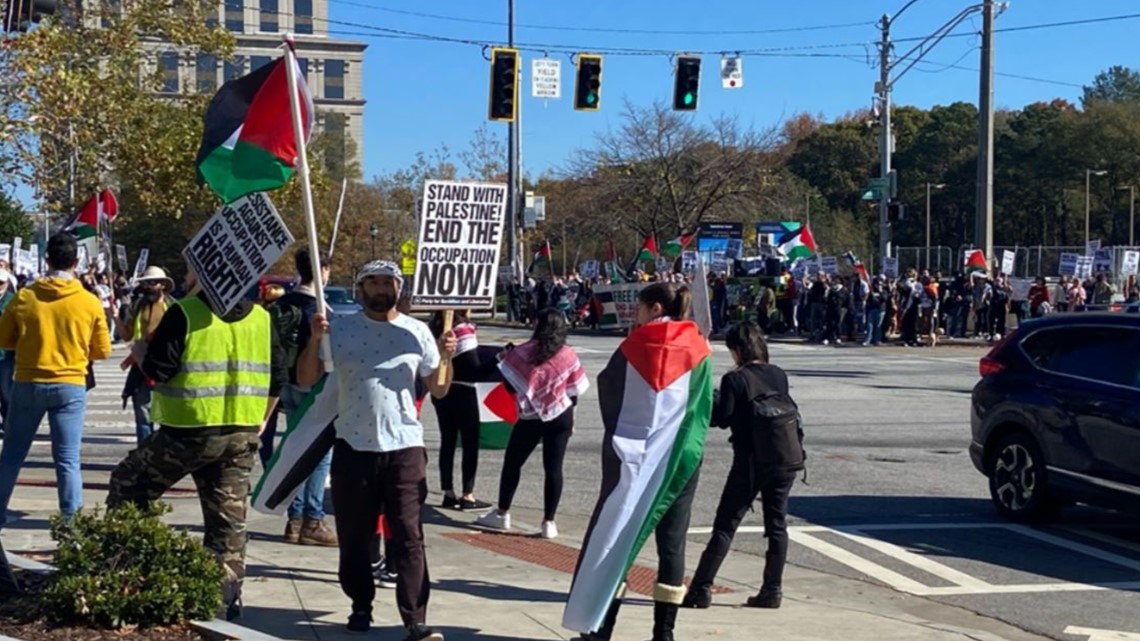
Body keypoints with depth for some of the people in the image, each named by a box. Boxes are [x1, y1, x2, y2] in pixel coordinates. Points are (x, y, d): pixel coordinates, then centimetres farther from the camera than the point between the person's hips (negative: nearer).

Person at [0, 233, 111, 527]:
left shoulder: (24, 297, -4)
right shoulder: (90, 302, -6)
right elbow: (102, 351, 2)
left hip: (28, 383, 1)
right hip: (70, 386, -1)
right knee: (67, 460, 1)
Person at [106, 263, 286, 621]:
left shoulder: (185, 313, -10)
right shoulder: (261, 319, 7)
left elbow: (156, 370, -13)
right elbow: (278, 378, 10)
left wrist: (139, 350, 7)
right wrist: (261, 420, 21)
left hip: (190, 431, -5)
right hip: (242, 434, 5)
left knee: (128, 485, 15)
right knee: (229, 518, 10)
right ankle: (227, 597, 10)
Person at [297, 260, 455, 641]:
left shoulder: (417, 332, 5)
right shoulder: (341, 330, 2)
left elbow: (439, 390, 9)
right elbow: (305, 380, 1)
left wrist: (446, 357, -9)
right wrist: (314, 339, -13)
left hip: (404, 447, -1)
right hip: (353, 448, 1)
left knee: (408, 537, -5)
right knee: (354, 536, 10)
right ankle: (361, 606, 26)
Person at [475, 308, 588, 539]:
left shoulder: (525, 352, -9)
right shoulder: (569, 355, -1)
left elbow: (509, 384, -6)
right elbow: (574, 392, 4)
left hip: (531, 417, -2)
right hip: (561, 416, 2)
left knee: (512, 463, 13)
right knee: (553, 467, 3)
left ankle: (502, 514, 20)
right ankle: (549, 522, 3)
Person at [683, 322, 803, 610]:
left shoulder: (735, 380, -10)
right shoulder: (779, 375, 7)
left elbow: (721, 418, -12)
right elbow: (790, 409, 14)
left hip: (752, 462, -5)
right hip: (787, 459, 5)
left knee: (725, 526, -1)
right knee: (777, 524, 11)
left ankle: (701, 589, -4)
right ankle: (771, 591, 12)